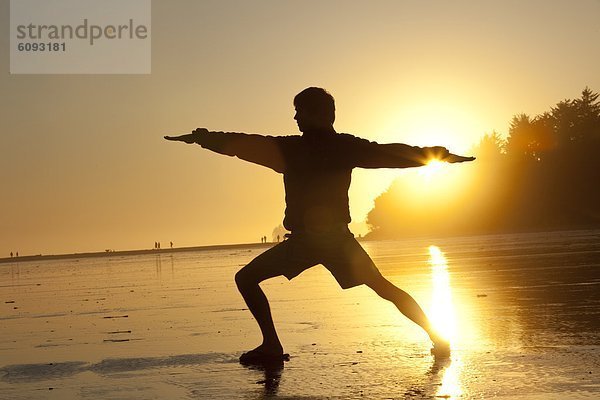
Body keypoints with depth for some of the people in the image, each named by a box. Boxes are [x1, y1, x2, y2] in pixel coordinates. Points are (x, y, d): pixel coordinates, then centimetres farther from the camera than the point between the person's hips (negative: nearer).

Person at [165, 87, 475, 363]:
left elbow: (241, 144, -1)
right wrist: (438, 155, 10)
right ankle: (437, 339, 13)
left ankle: (271, 345, -7)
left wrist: (201, 137, 11)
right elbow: (391, 154, 2)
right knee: (383, 287, 17)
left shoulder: (291, 148, -6)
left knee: (246, 278, 5)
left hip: (303, 240, -4)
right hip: (339, 237, 4)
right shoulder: (346, 146, 1)